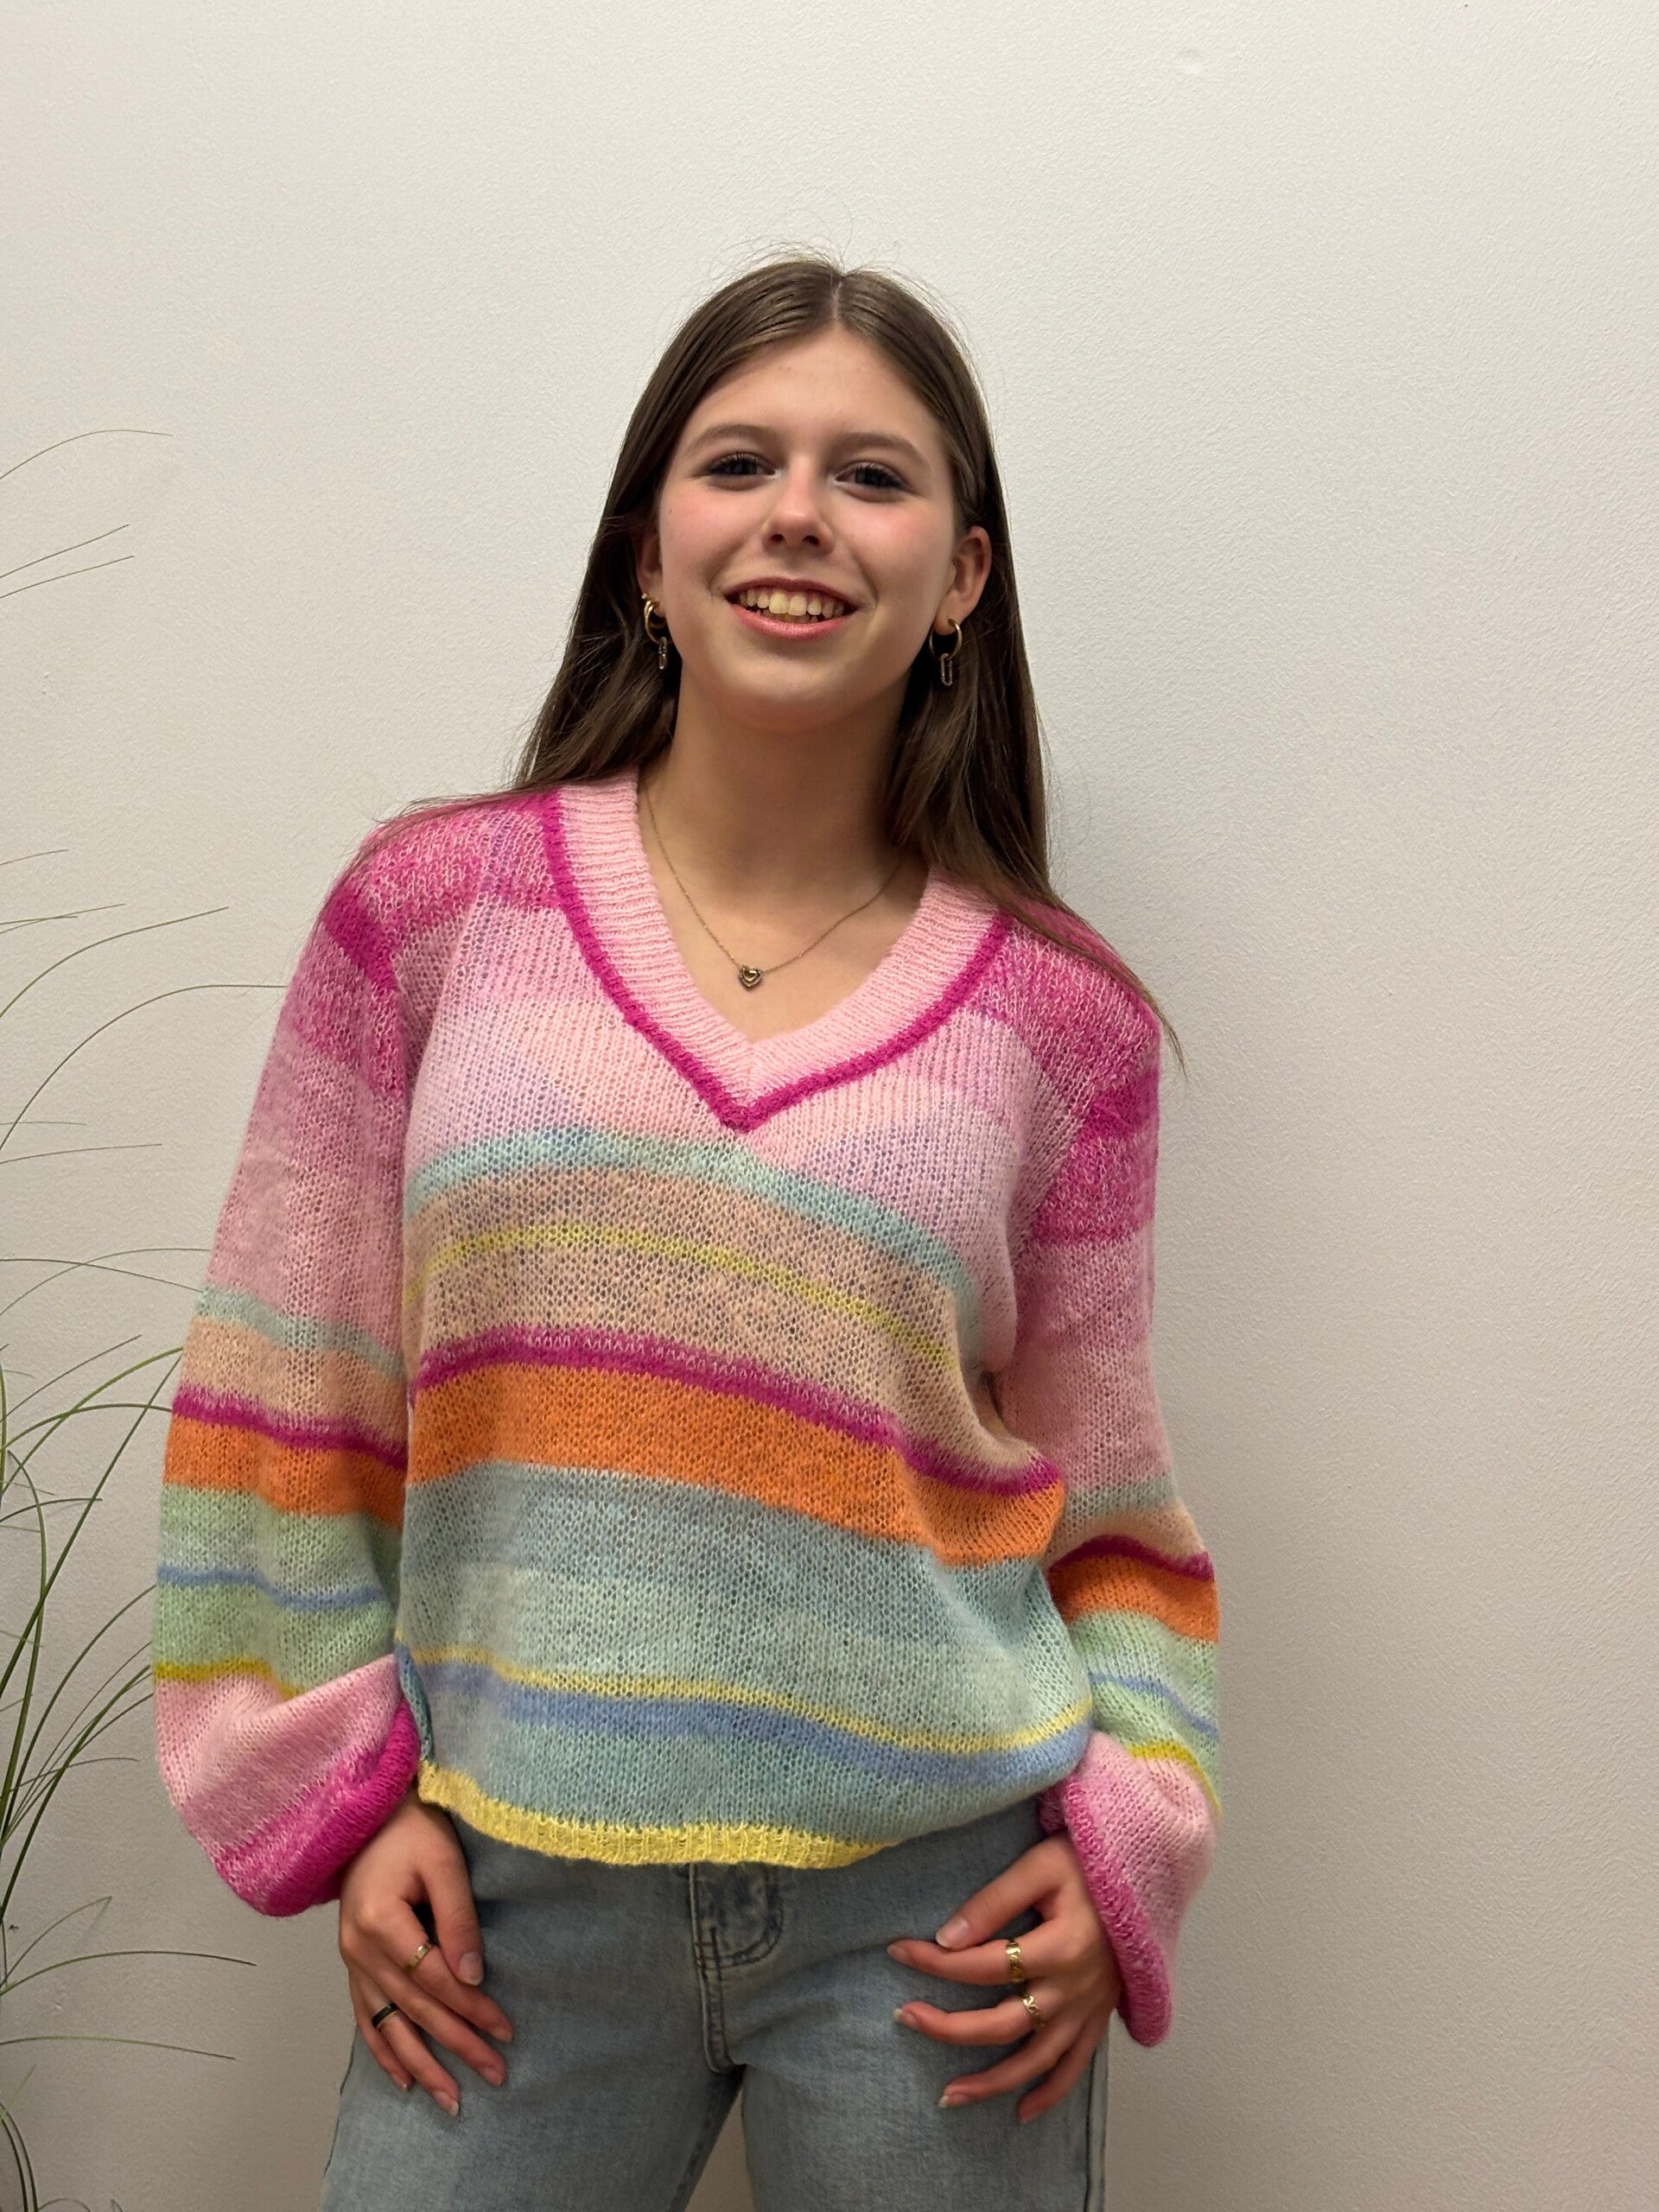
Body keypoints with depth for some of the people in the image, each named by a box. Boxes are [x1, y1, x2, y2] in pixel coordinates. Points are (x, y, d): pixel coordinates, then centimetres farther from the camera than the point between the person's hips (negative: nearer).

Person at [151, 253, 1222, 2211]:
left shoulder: (1066, 1017, 0)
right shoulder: (433, 903, -1)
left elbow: (1109, 1503, 7)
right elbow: (279, 1392, 3)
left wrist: (1121, 1840, -5)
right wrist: (349, 1789, 0)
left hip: (935, 1905, 1)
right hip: (512, 1899, 0)